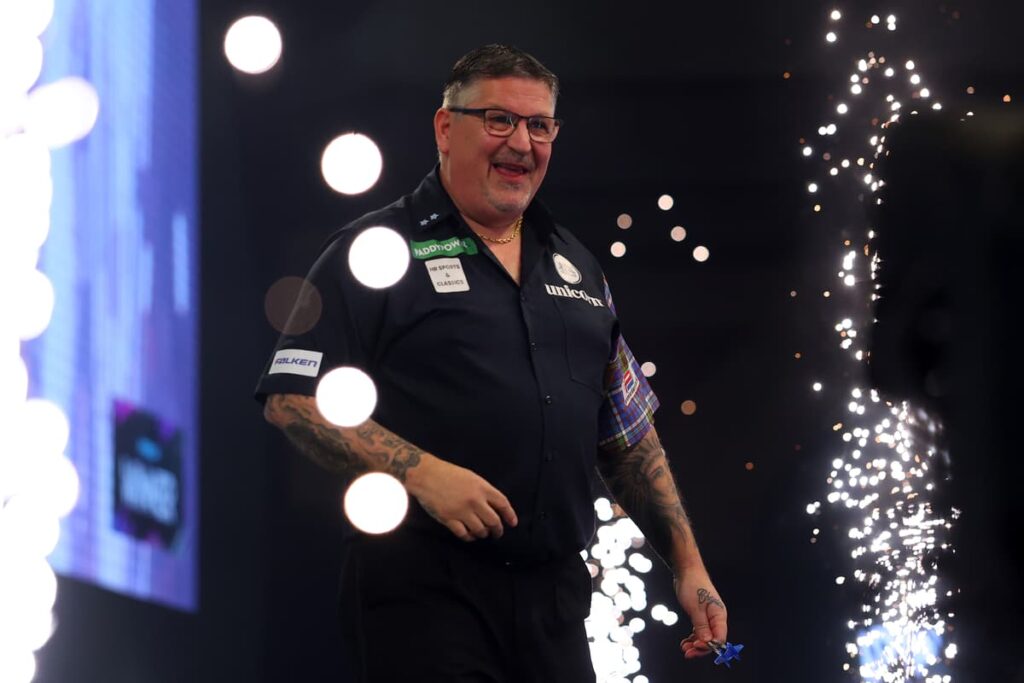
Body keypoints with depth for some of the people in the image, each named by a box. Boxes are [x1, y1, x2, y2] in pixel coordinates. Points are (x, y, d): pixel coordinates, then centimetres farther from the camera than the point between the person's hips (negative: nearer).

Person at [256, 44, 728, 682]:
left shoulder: (577, 266, 18)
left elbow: (628, 435, 22)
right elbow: (292, 399, -9)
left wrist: (688, 564, 15)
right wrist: (421, 472, -20)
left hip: (556, 590, 6)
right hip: (423, 591, -6)